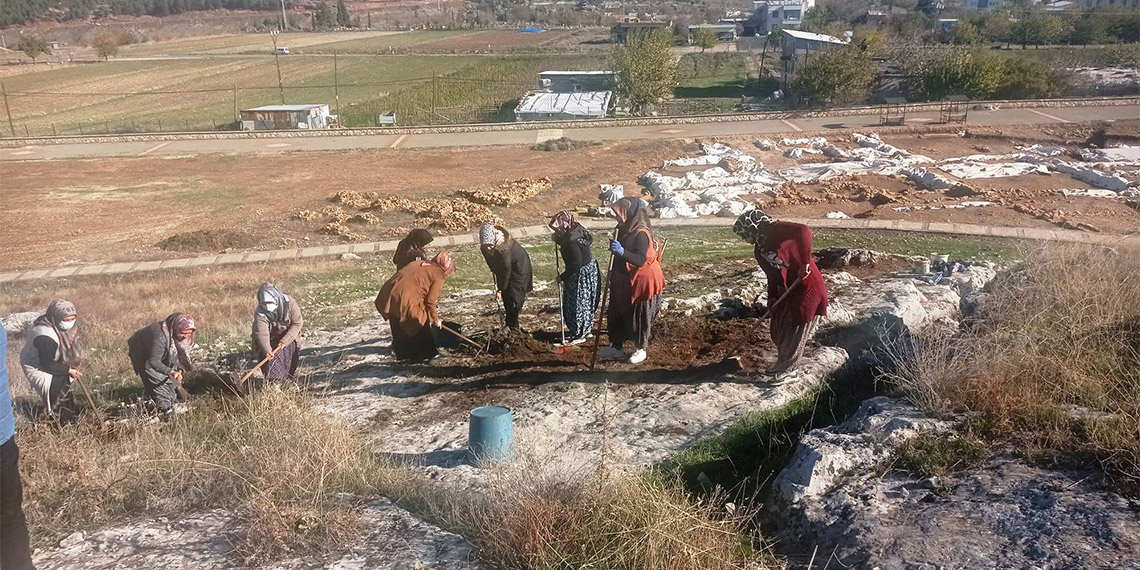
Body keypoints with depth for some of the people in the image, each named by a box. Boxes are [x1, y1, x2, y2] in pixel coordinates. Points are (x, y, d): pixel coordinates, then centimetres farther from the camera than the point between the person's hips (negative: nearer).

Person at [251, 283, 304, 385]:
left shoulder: (289, 303, -27)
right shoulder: (260, 313, -29)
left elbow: (297, 323, -23)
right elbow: (262, 334, -36)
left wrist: (285, 341, -30)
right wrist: (267, 350, -53)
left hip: (288, 337, 2)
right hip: (270, 341, -1)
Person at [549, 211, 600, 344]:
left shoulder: (572, 242, -29)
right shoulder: (576, 230, -2)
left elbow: (575, 265, -27)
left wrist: (562, 277, -15)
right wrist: (558, 240, 3)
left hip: (582, 274, -10)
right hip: (588, 269, 10)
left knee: (577, 304, 3)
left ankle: (579, 335, 16)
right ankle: (584, 330, 33)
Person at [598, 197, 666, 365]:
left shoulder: (641, 234, -22)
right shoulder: (623, 230, 5)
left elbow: (640, 260, -31)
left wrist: (622, 251, -41)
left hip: (640, 283, -8)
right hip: (622, 281, 8)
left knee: (639, 317, 5)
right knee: (616, 314, 12)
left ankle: (640, 349, 21)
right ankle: (616, 346, 25)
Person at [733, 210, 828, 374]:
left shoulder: (776, 230, -17)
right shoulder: (760, 250, 10)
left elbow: (805, 232, -32)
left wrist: (804, 263, -30)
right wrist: (772, 299, 6)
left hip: (808, 288, -9)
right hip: (788, 292, 9)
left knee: (795, 333, 3)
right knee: (778, 331, 15)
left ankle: (785, 370, 16)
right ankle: (785, 359, 36)